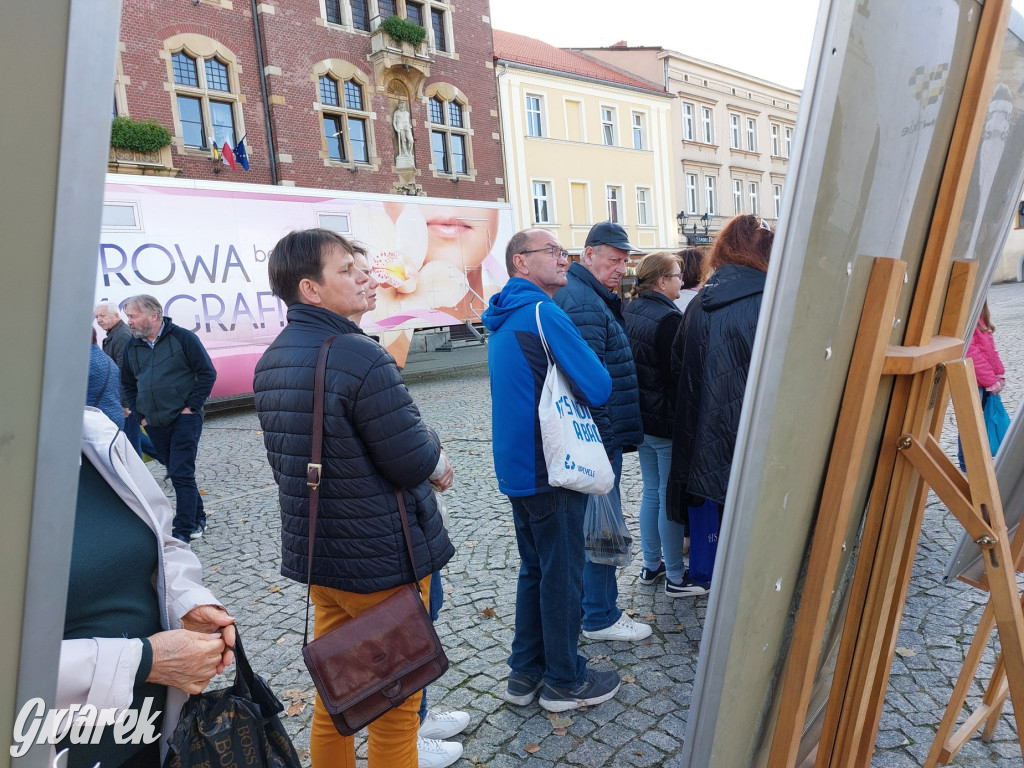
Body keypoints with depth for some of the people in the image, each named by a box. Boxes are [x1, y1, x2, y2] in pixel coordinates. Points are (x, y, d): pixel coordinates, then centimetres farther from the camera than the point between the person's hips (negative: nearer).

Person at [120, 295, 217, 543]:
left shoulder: (183, 338, -8)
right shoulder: (132, 348, 8)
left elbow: (208, 373, -8)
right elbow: (128, 385, 20)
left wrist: (192, 407, -11)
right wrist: (140, 414, 10)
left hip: (184, 419, -6)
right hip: (155, 425, 6)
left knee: (181, 474, -9)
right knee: (176, 473, 13)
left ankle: (184, 530, -2)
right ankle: (197, 519, 26)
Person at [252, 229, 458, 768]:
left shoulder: (271, 362, 4)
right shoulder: (360, 357, -24)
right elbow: (414, 461, -23)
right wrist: (437, 457, 1)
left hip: (315, 552, 8)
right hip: (383, 560, -8)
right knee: (395, 704, 12)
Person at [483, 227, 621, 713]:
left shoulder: (503, 321, 13)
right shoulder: (543, 314, -18)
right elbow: (597, 388, -20)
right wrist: (588, 362, 0)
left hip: (518, 468, 9)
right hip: (551, 471, -9)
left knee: (535, 570, 20)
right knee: (562, 575, 6)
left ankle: (525, 672, 31)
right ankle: (564, 681, 22)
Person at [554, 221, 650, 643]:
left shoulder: (590, 297, 16)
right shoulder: (584, 305, -19)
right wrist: (602, 439, -21)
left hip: (597, 435, 11)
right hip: (599, 435, -11)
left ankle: (590, 605, 35)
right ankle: (600, 617, 16)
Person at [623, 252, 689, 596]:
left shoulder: (630, 311, 5)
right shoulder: (668, 317, -20)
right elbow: (677, 375, -19)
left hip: (641, 417, 8)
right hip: (667, 422, -8)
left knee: (651, 492, 18)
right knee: (671, 498, 4)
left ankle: (651, 565, 31)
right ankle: (675, 575, 17)